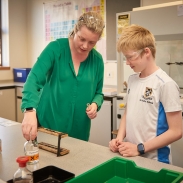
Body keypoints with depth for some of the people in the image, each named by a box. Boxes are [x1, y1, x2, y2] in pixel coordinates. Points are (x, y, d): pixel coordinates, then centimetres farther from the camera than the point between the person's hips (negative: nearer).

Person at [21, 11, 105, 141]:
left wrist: (95, 104, -13)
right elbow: (34, 79, -22)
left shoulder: (97, 60, -2)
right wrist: (30, 110, -37)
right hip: (47, 124, -2)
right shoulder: (56, 48, -12)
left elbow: (98, 92, 9)